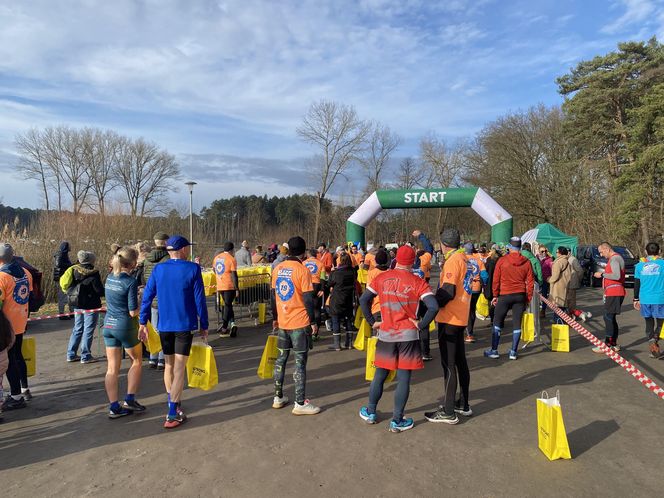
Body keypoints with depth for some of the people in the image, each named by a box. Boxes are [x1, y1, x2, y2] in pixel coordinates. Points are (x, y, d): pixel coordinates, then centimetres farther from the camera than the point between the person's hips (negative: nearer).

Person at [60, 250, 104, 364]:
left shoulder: (74, 270, 4)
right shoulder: (93, 273, -17)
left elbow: (68, 287, 11)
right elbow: (100, 290, -17)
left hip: (78, 305, 7)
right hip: (91, 306, -7)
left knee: (77, 329, 17)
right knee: (88, 331, 1)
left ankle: (71, 354, 22)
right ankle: (85, 356, 6)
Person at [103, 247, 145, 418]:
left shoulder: (109, 278, 4)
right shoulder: (131, 282, -17)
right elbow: (133, 312, -18)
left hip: (108, 325, 6)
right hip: (126, 326, -6)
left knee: (112, 368, 10)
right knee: (137, 361, 16)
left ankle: (114, 407, 15)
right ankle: (129, 400, 16)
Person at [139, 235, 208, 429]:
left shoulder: (158, 269, 2)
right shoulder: (193, 269, -9)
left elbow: (147, 297, 0)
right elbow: (200, 299, -8)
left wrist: (143, 323, 6)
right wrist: (204, 326, -1)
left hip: (164, 325, 4)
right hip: (185, 325, -4)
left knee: (169, 364, 19)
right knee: (179, 368, 0)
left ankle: (173, 404, 33)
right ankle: (173, 414, -1)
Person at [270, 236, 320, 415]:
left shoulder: (277, 269, 5)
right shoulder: (302, 270, -13)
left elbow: (273, 296, 10)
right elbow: (308, 299, -14)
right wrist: (313, 322, -5)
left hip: (282, 322, 6)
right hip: (300, 323, -6)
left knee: (281, 358, 16)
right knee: (300, 362, 1)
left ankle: (278, 397, 25)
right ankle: (300, 404, 6)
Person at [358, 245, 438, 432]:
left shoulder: (381, 278, 0)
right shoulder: (418, 282, -7)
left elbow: (363, 300, 0)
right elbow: (433, 307, -17)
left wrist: (372, 322, 7)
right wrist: (421, 325, -5)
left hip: (386, 334, 3)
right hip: (408, 335, -2)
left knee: (380, 375, 17)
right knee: (403, 378, 7)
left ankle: (370, 413, 31)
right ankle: (397, 421, 16)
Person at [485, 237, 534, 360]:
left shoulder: (502, 260, -6)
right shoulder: (526, 262, 0)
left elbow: (496, 280, -3)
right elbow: (530, 282, 2)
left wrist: (495, 295, 6)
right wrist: (528, 298, 10)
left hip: (505, 295, -2)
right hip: (520, 296, 2)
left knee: (497, 322, 8)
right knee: (517, 323, 8)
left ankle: (494, 350, 11)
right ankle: (513, 352, 13)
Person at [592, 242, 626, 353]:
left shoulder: (614, 259, -13)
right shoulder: (616, 258, 19)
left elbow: (617, 276, -23)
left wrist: (602, 274, -14)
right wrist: (603, 274, 12)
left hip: (614, 293, -11)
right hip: (614, 293, 11)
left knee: (608, 318, -9)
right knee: (611, 318, 14)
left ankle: (607, 344, -8)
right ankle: (614, 344, 19)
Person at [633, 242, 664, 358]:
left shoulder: (640, 265, 4)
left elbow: (636, 284, 8)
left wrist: (636, 299, 15)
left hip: (644, 299, 2)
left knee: (649, 322, 14)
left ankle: (652, 346, 9)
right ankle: (654, 339, -21)